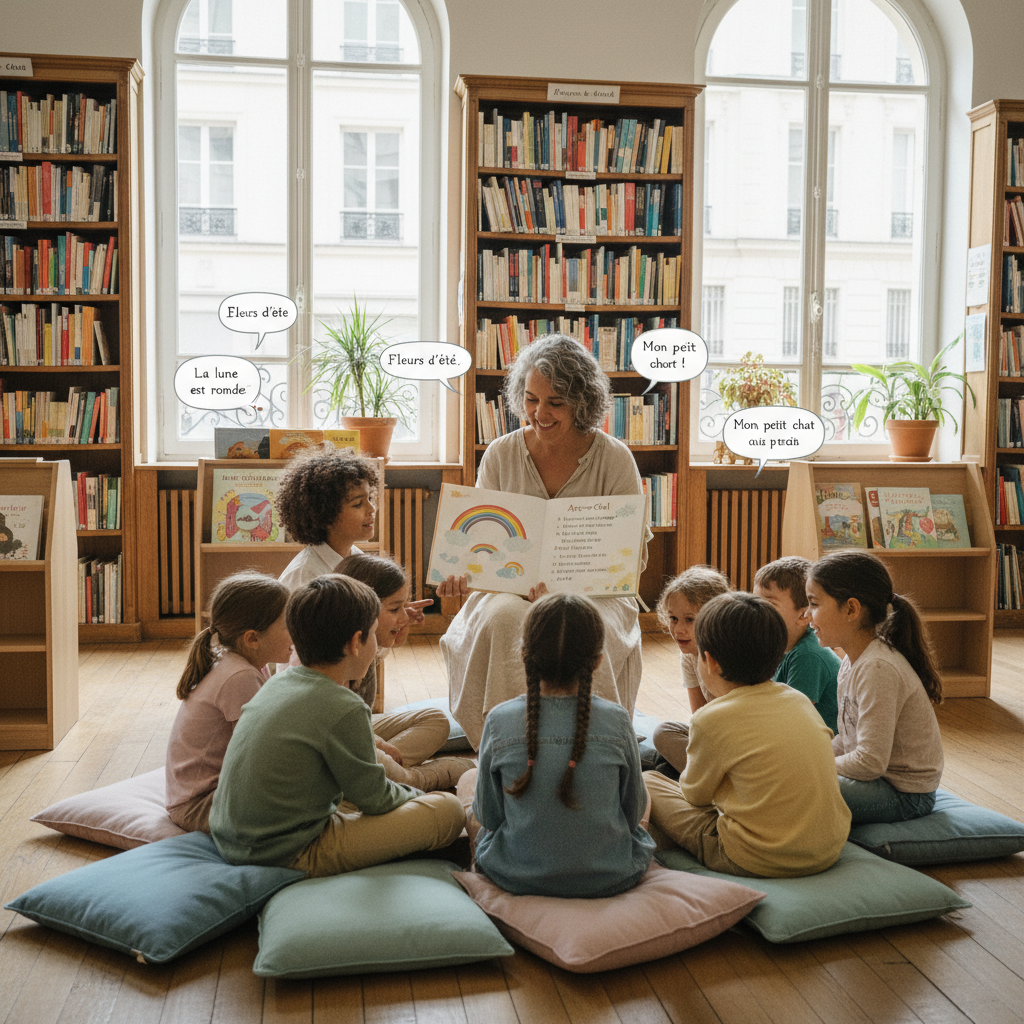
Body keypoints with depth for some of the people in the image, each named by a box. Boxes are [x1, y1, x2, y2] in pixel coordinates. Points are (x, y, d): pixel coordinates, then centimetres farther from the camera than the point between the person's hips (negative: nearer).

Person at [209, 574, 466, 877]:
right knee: (449, 809, -9)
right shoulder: (344, 710, -21)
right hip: (291, 857, -9)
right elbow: (375, 800, -8)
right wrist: (418, 796, 11)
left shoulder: (277, 682, 5)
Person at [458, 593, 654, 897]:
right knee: (645, 793, 29)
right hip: (612, 878, 1)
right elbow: (634, 813, -3)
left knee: (468, 780, 24)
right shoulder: (616, 720, -15)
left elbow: (487, 818, -5)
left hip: (517, 879, 0)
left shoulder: (500, 721, -16)